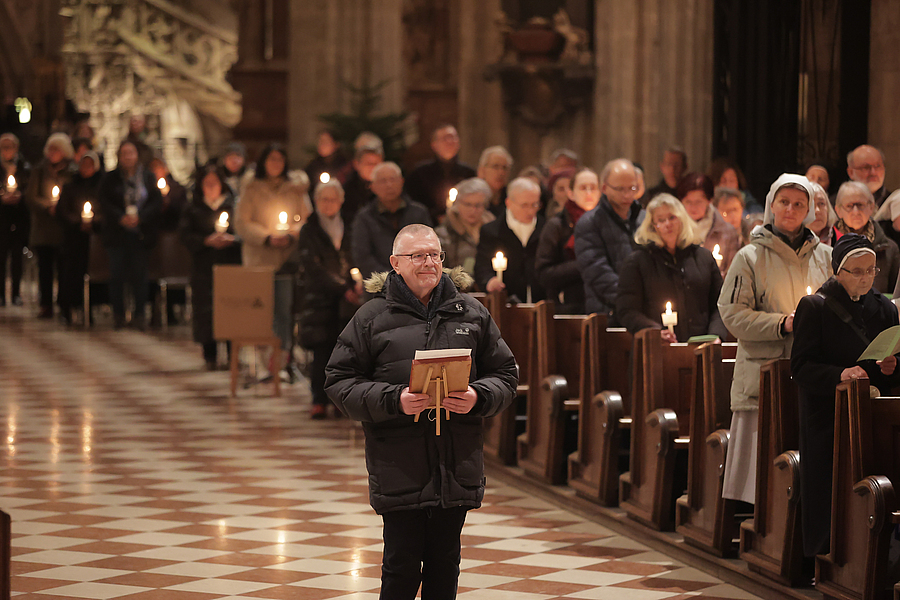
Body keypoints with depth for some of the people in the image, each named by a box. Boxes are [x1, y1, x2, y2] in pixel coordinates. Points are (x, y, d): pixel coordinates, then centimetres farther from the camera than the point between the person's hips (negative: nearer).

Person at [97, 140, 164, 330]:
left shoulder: (148, 177, 6)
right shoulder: (110, 178, 5)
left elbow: (157, 202, 1)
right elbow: (103, 202, -2)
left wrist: (140, 217, -13)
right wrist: (121, 217, -16)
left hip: (141, 234, 0)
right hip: (117, 234, 0)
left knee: (140, 274, 0)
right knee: (117, 274, -1)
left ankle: (139, 314, 8)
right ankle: (118, 314, 9)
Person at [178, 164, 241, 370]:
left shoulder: (234, 205, 8)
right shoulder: (193, 209, 10)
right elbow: (185, 235, 0)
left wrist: (231, 240, -17)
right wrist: (207, 241, -13)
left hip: (230, 264, -1)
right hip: (204, 266, 1)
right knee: (206, 309, -4)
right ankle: (210, 356, 2)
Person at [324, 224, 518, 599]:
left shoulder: (472, 314, 9)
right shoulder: (371, 317, 1)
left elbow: (505, 374, 12)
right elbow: (339, 381, -2)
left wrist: (478, 397, -10)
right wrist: (393, 400, -16)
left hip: (458, 465, 3)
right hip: (399, 466, -3)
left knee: (445, 562, 10)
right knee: (402, 566, -2)